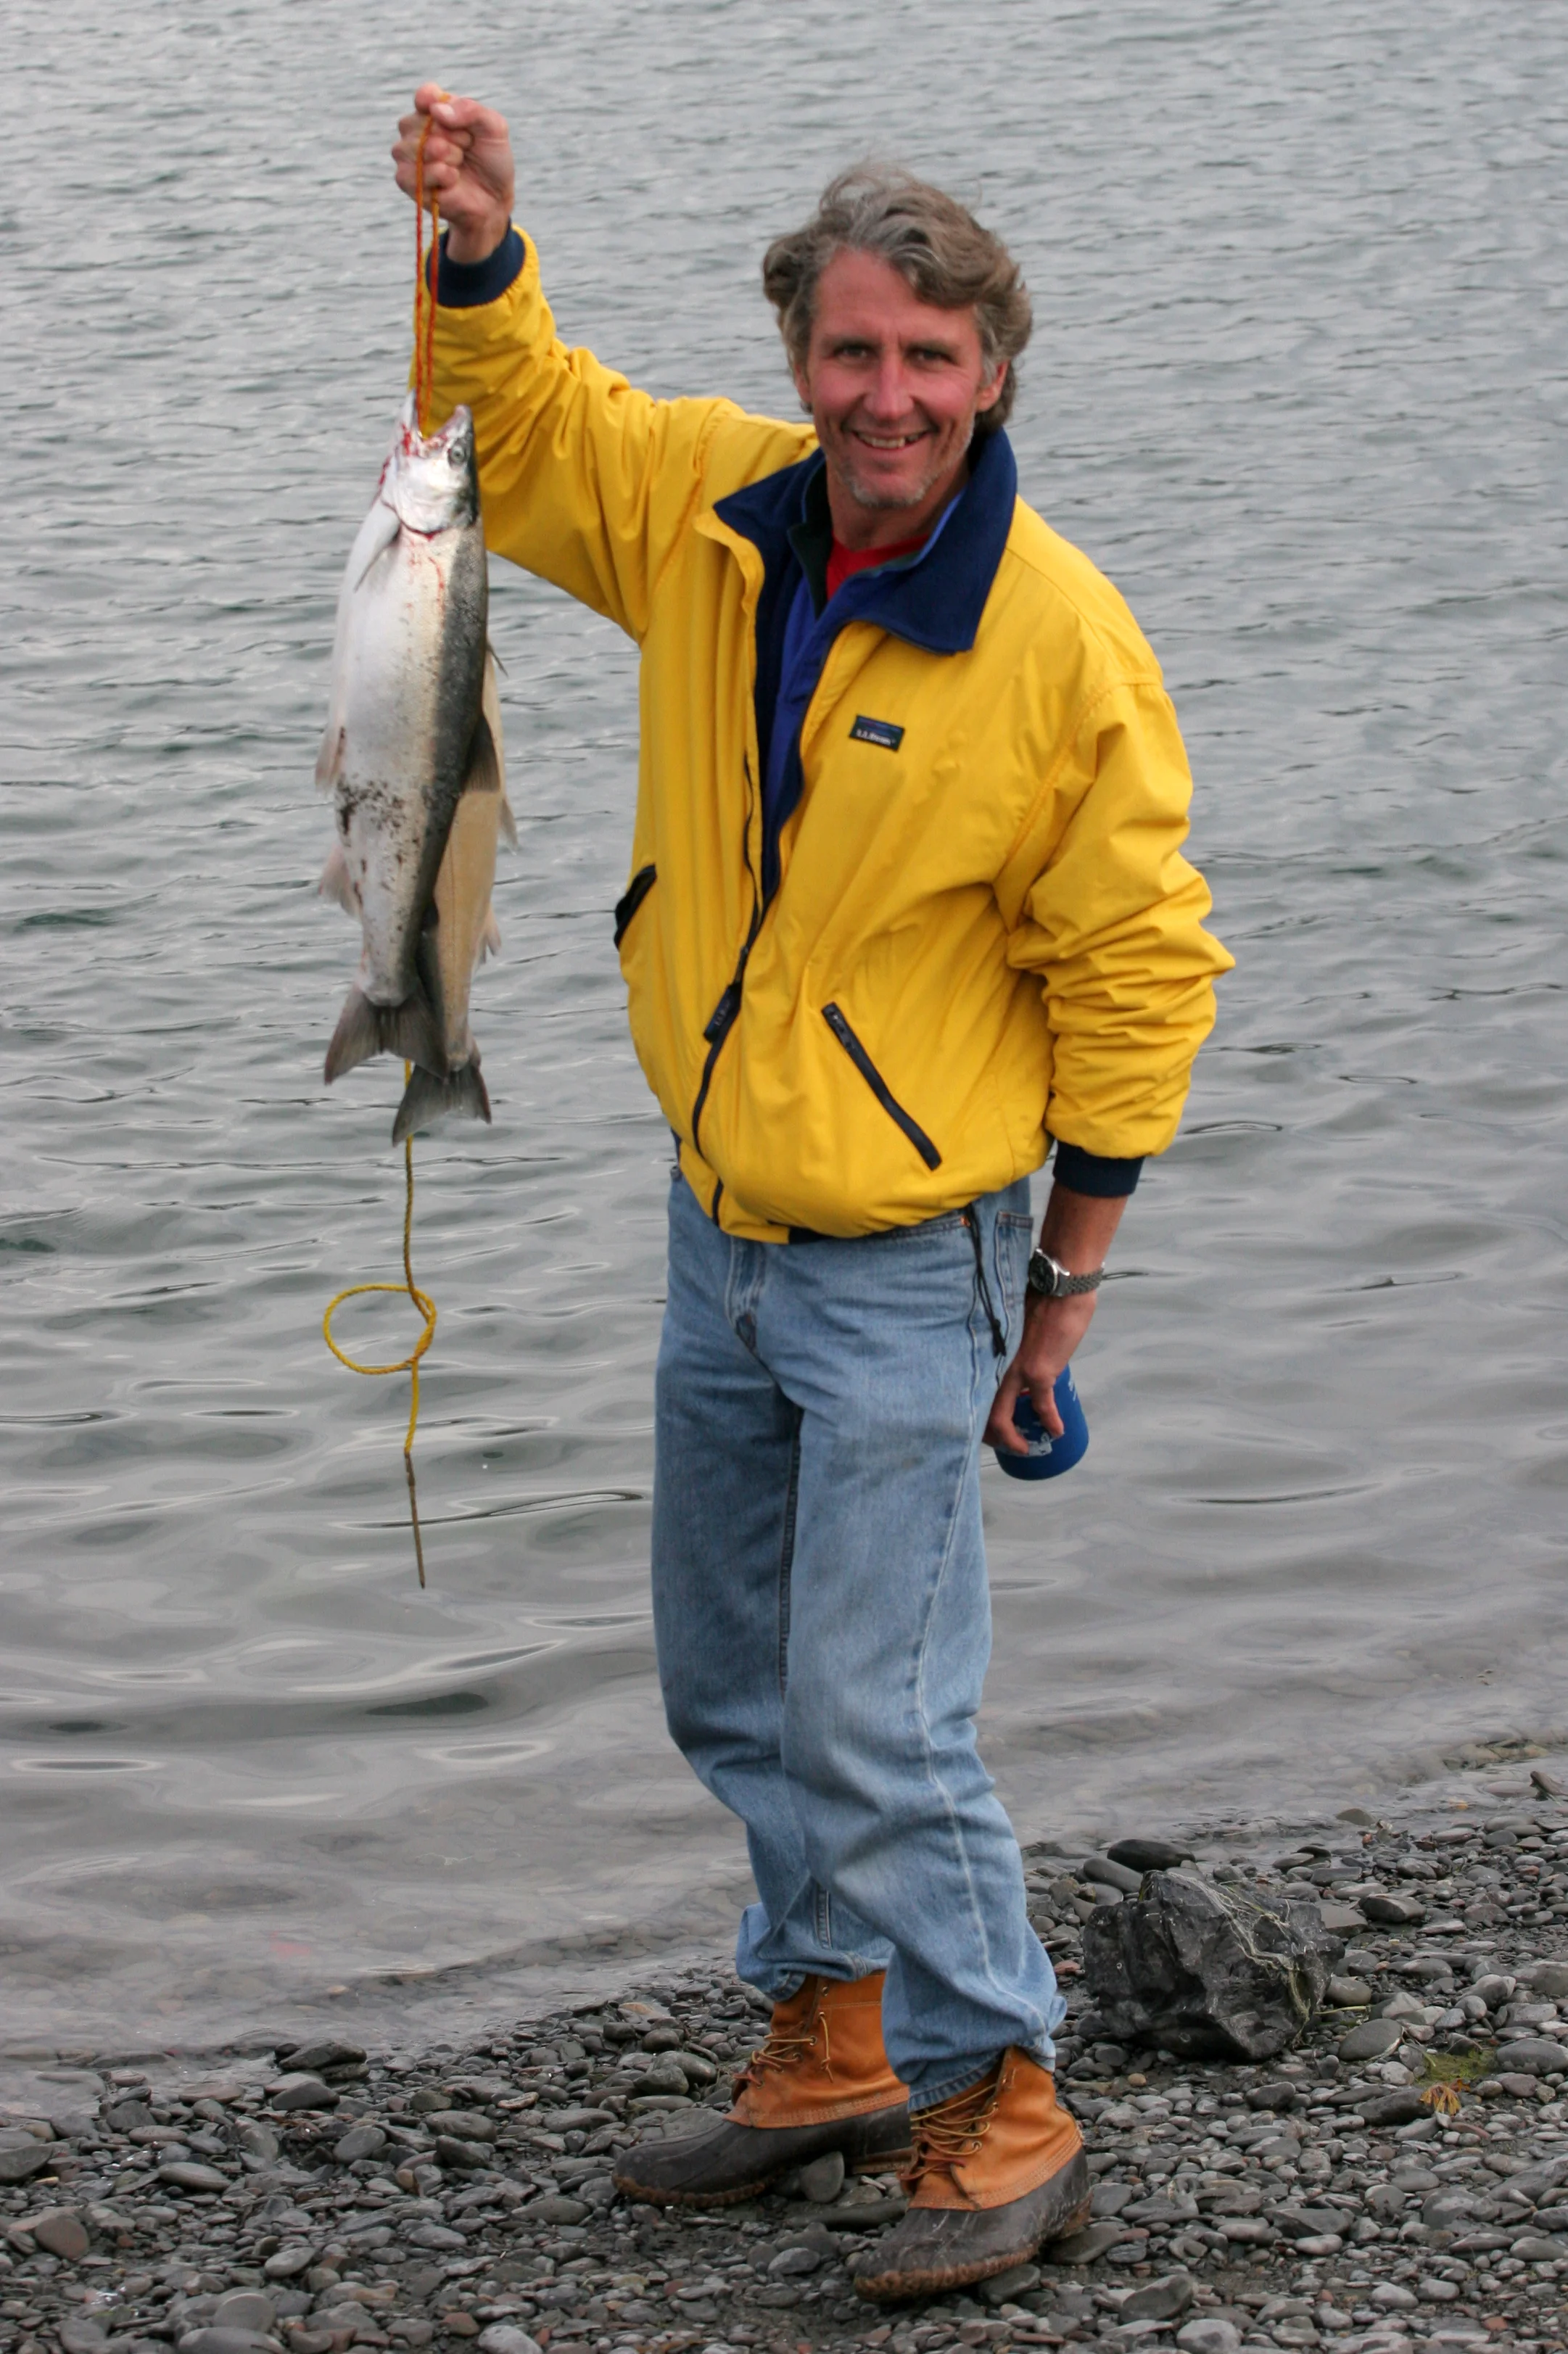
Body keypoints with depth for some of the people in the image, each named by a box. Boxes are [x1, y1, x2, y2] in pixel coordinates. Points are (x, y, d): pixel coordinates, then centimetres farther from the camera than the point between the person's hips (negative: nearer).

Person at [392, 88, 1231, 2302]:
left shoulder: (1061, 644, -19)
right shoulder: (713, 513, -4)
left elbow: (1137, 973, -12)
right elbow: (524, 427, 12)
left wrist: (1070, 1273, -9)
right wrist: (480, 250, -8)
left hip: (906, 1268, -7)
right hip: (720, 1234, 7)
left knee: (872, 1722, -8)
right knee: (734, 1692, 18)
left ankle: (1004, 2113, 7)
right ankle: (830, 2048, 34)